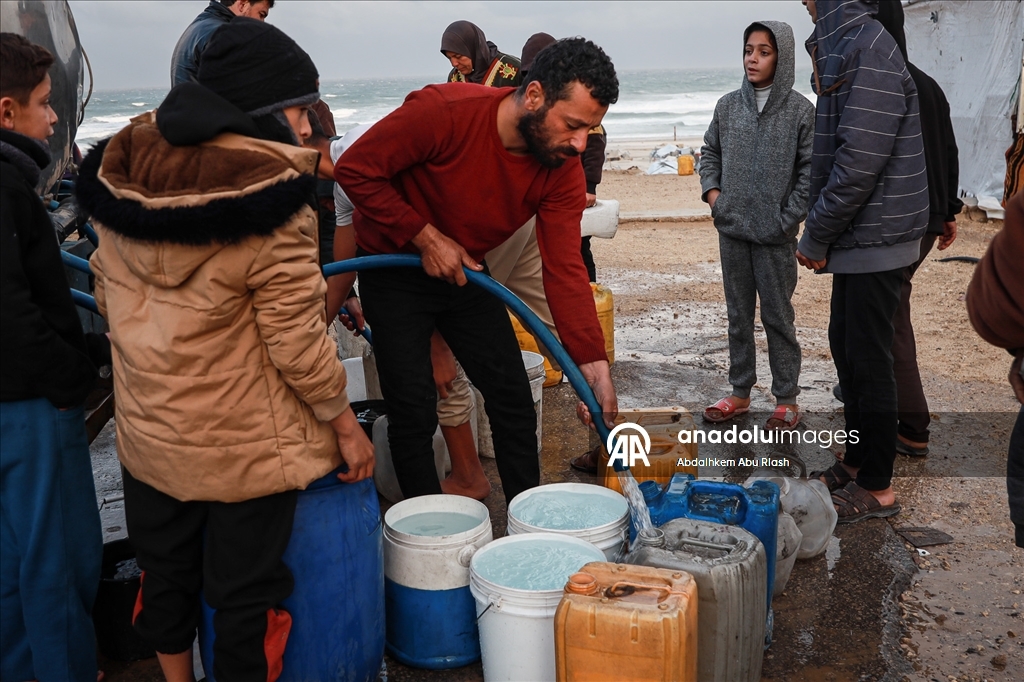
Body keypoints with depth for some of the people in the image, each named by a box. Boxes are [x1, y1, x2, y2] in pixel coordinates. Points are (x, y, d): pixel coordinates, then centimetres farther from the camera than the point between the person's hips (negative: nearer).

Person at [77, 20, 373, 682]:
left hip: (147, 432, 7)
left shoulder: (120, 173, -2)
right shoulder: (271, 199, -22)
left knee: (165, 576, 25)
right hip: (246, 445, -6)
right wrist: (346, 427, -6)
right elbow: (297, 339, -19)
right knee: (247, 595, 11)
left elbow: (109, 296, 9)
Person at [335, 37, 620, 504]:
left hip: (464, 270, 5)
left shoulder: (563, 171, -15)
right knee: (413, 412, -5)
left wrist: (594, 366, -23)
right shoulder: (442, 112, -30)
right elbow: (355, 169, -22)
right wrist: (426, 238, -25)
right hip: (393, 270, -4)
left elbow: (564, 270, -17)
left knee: (513, 398, 3)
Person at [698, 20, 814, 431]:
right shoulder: (728, 105, 4)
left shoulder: (799, 110, -6)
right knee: (738, 316, 13)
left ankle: (787, 400, 16)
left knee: (777, 317, 4)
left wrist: (789, 219, -11)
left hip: (774, 235, -4)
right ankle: (739, 392, 25)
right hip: (732, 230, 4)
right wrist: (712, 192, 2)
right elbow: (709, 151, 16)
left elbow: (810, 169, -6)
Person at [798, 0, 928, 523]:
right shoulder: (844, 46, 14)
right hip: (859, 238, 10)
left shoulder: (867, 50, -18)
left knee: (868, 359, -1)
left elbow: (860, 163, -24)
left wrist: (816, 238, -15)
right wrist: (820, 233, 11)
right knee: (845, 344, 17)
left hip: (875, 240, -10)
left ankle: (877, 488, 12)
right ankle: (857, 461, 32)